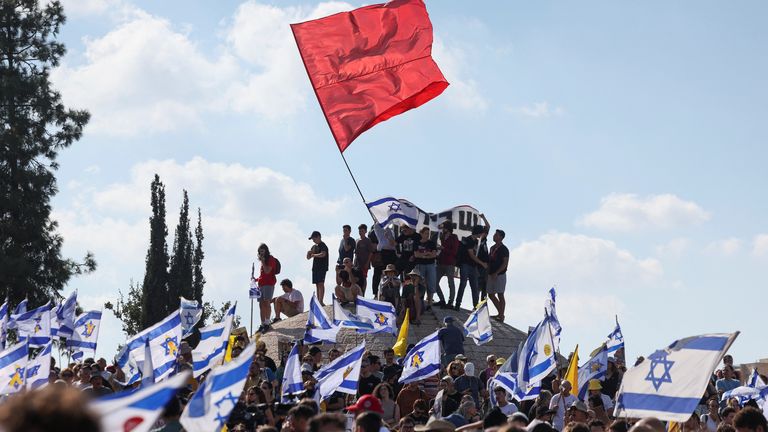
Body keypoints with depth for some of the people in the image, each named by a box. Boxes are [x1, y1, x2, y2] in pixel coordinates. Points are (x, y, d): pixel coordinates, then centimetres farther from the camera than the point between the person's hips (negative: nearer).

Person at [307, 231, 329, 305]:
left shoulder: (323, 246, -6)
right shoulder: (314, 246, 18)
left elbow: (323, 254, -24)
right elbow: (308, 257, 20)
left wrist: (313, 255, -11)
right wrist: (309, 252, -2)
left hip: (322, 268, -8)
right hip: (315, 268, 8)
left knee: (320, 283, -14)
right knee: (317, 284, 7)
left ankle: (321, 301, -20)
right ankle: (318, 301, 8)